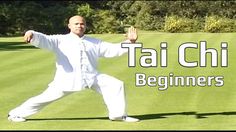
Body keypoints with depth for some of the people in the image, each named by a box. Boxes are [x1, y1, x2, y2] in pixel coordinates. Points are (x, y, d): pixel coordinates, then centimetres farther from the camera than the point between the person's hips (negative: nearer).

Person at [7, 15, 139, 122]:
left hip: (92, 77, 3)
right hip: (67, 78, -3)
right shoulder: (60, 40, 7)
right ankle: (17, 114, 10)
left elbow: (114, 49, 15)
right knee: (47, 97, -5)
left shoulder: (95, 42, 18)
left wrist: (130, 42, 0)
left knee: (116, 85, -9)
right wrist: (32, 34, -31)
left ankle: (118, 114, 5)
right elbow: (43, 40, -8)